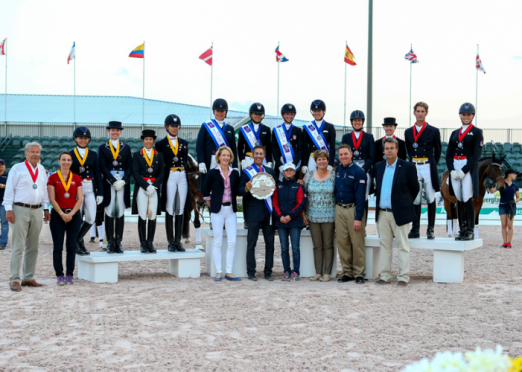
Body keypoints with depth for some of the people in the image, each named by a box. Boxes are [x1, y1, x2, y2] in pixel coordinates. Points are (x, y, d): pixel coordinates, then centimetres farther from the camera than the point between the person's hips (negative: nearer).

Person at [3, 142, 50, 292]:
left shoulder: (41, 170, 13)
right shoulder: (17, 169, -2)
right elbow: (9, 189, -4)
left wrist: (46, 209, 12)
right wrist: (8, 209, -11)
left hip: (37, 211, 6)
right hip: (20, 210, -6)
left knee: (33, 247, 9)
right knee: (18, 246, -7)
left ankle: (28, 278, 16)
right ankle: (14, 280, -4)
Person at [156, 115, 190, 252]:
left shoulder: (184, 143, 14)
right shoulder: (161, 144, 2)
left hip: (183, 177, 4)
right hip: (170, 178, -3)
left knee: (180, 210, 4)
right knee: (170, 211, -2)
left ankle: (178, 241, 9)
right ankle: (171, 242, 3)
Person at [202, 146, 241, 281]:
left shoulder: (235, 173, 7)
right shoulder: (213, 173, -2)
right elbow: (205, 191, 3)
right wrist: (212, 206, 2)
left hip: (231, 210, 3)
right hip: (217, 211, -3)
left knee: (232, 242, -1)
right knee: (218, 242, 1)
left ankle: (229, 272, 6)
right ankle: (218, 272, 8)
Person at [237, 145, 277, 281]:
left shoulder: (270, 171, 15)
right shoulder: (246, 172, 4)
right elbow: (239, 191, -3)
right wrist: (246, 189, -23)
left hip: (268, 212, 3)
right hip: (253, 212, -3)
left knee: (270, 243, 4)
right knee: (251, 243, -1)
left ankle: (268, 272, 12)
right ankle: (251, 272, 6)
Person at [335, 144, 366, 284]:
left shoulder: (359, 172, -7)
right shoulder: (337, 170, 10)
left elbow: (360, 196, -11)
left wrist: (358, 218, -15)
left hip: (353, 209, -5)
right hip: (339, 209, 5)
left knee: (357, 243, -4)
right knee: (342, 242, 5)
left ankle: (359, 273, 4)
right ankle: (347, 272, 13)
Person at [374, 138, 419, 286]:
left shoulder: (407, 167, -5)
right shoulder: (378, 167, 9)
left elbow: (415, 188, 2)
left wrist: (406, 203, 6)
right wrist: (379, 201, 12)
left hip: (399, 213, -5)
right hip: (382, 213, 5)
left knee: (403, 246, 0)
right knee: (385, 245, 9)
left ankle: (403, 277, 3)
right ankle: (385, 276, 14)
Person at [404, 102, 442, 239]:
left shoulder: (434, 131, 2)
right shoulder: (408, 132, 11)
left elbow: (438, 151, 10)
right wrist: (413, 164, 13)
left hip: (428, 167, -2)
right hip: (413, 167, 3)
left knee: (430, 199, 0)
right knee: (415, 199, 2)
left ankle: (430, 230, 5)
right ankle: (415, 230, 6)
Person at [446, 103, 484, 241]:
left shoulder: (477, 132, 1)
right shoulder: (454, 133, 16)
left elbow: (477, 154, -8)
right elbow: (448, 153, 12)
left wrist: (464, 171, -15)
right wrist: (452, 170, -4)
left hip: (469, 168, -5)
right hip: (455, 168, 5)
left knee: (468, 199, -8)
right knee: (459, 199, 5)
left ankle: (470, 231, -3)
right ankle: (462, 230, 10)